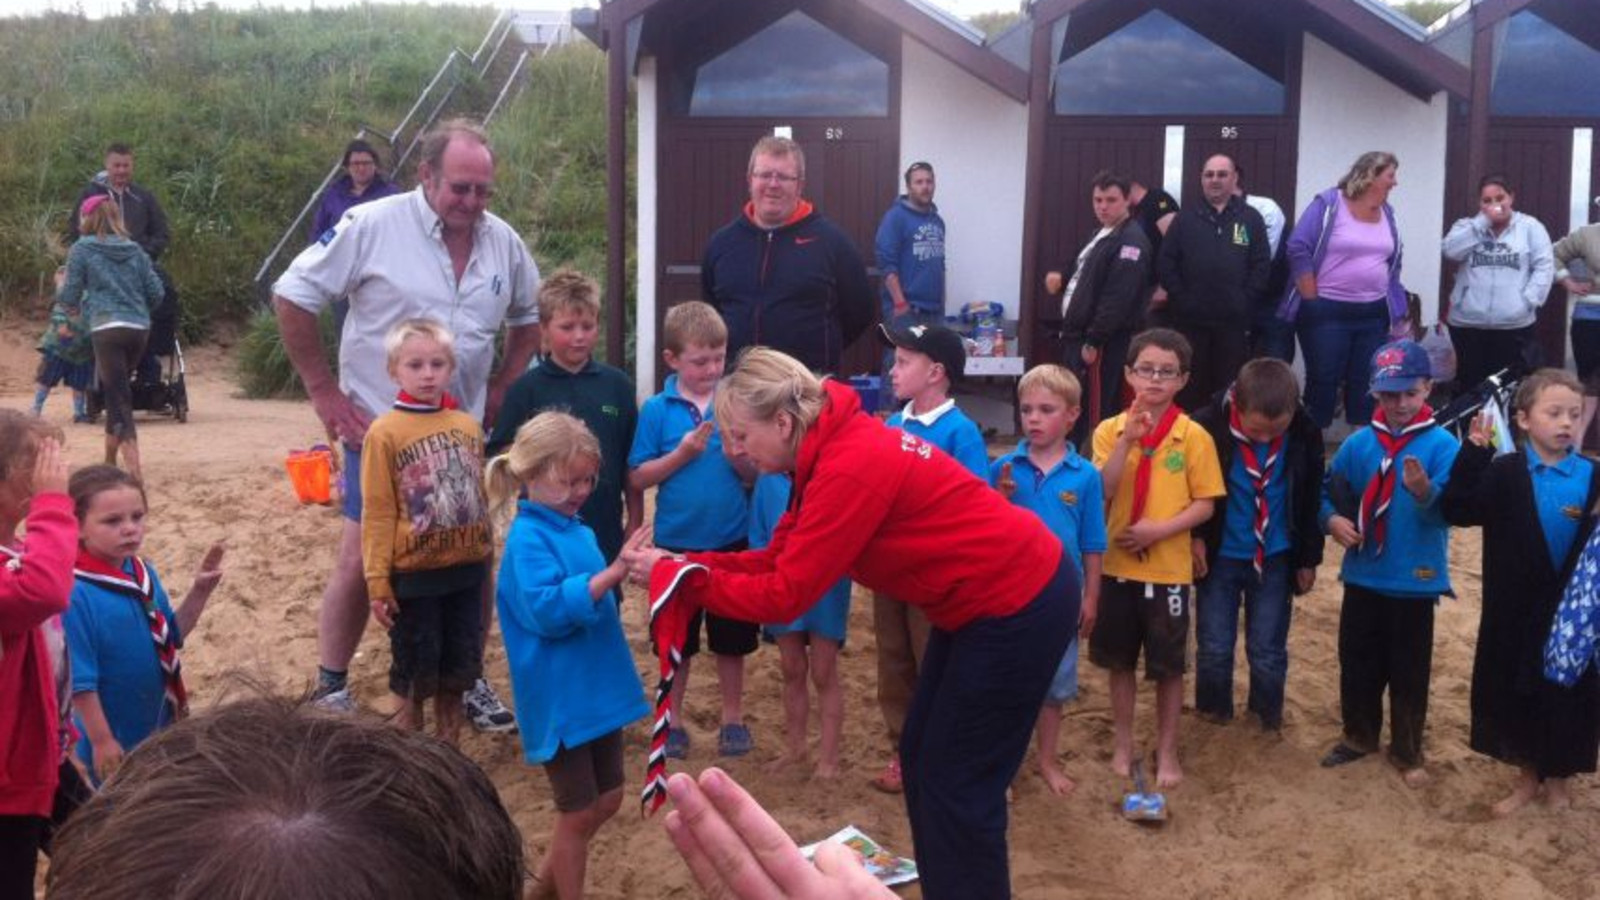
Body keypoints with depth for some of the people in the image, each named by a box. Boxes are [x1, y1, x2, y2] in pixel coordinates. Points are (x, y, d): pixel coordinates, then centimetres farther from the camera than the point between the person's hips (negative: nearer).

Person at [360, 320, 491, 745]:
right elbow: (377, 514, -9)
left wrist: (487, 561, 13)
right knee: (413, 676, 7)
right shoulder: (385, 432, -9)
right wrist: (378, 581, -11)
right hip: (413, 576, -4)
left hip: (466, 571, 4)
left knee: (455, 671, 15)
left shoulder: (468, 426, 4)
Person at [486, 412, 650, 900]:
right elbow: (547, 610, -30)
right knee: (578, 812, 4)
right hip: (561, 698, -8)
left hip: (597, 689, 9)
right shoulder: (528, 538, -17)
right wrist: (612, 574, -34)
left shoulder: (577, 530, 8)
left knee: (607, 799, 18)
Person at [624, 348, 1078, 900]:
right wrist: (686, 563, -5)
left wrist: (673, 576, -16)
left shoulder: (851, 467, -28)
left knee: (956, 783, 1)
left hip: (1020, 606, -10)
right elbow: (782, 558, 4)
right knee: (921, 759, 16)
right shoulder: (835, 446, 2)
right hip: (985, 600, 10)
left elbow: (784, 595, -25)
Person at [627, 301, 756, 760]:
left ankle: (733, 718, 30)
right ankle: (671, 720, 29)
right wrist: (682, 454, -18)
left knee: (732, 636, 14)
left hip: (732, 541, 1)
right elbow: (637, 479, -6)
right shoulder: (657, 410, -6)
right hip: (677, 543, -1)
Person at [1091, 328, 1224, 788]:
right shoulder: (1109, 430, -1)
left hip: (1169, 568, -2)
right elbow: (1099, 493, -12)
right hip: (1116, 564, 2)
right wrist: (1127, 441, -22)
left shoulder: (1194, 436, -6)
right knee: (1120, 660, 13)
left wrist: (1161, 529, -19)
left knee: (1168, 665, 8)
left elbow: (1205, 504, -6)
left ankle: (1167, 750, 24)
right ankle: (1123, 742, 30)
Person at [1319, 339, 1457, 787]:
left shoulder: (1442, 444, -12)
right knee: (1357, 663, 16)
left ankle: (1407, 751, 24)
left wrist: (1426, 492, -41)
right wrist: (1332, 519, -8)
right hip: (1363, 576, 4)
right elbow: (1329, 490, 11)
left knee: (1409, 672, 8)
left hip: (1416, 580, -4)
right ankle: (1359, 736, 34)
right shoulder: (1358, 443, 0)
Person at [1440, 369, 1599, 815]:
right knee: (1514, 694, 11)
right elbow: (1456, 510, -17)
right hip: (1515, 613, 0)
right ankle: (1527, 777, 31)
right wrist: (1474, 453, -24)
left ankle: (1557, 777, 32)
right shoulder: (1505, 474, -5)